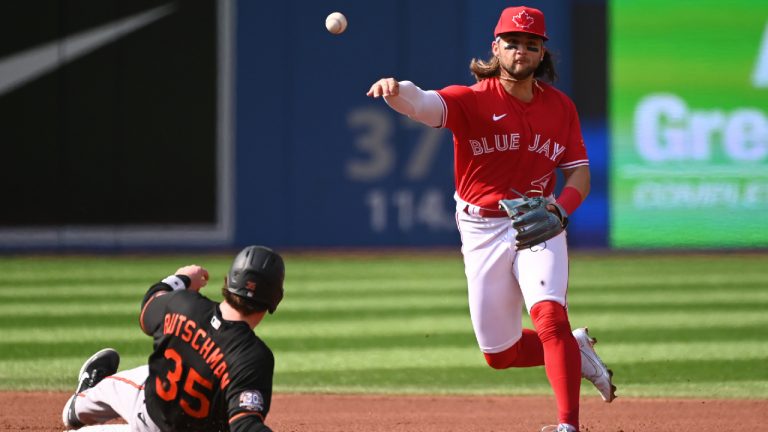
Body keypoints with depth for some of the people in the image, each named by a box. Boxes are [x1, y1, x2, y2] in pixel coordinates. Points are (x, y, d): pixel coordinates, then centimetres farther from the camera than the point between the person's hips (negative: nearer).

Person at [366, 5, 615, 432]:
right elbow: (426, 104, -30)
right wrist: (396, 90, -55)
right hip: (481, 232, 0)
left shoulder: (560, 107, 1)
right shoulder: (472, 100, -10)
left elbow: (579, 173, 5)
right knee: (500, 354, 6)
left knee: (549, 314, -24)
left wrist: (561, 208, -18)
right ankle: (576, 349, 34)